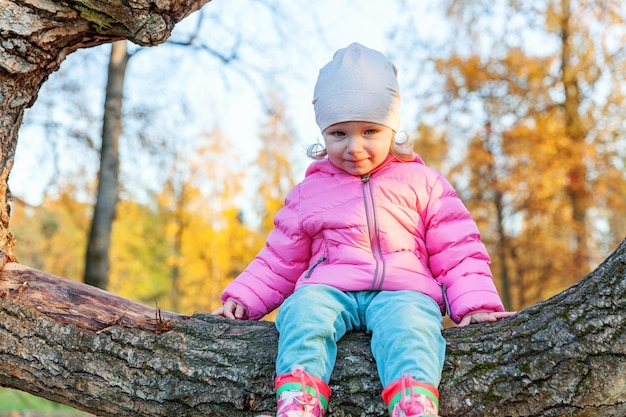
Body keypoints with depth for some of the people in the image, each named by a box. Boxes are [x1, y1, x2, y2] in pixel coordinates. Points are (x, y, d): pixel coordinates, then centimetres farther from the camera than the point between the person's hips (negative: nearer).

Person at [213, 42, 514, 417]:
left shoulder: (421, 183, 17)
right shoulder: (309, 191, 21)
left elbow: (456, 252, 14)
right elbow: (280, 261, 26)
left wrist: (476, 302, -2)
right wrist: (243, 298, 11)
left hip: (402, 291, -1)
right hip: (328, 290, 2)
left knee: (408, 323, -35)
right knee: (303, 311, -32)